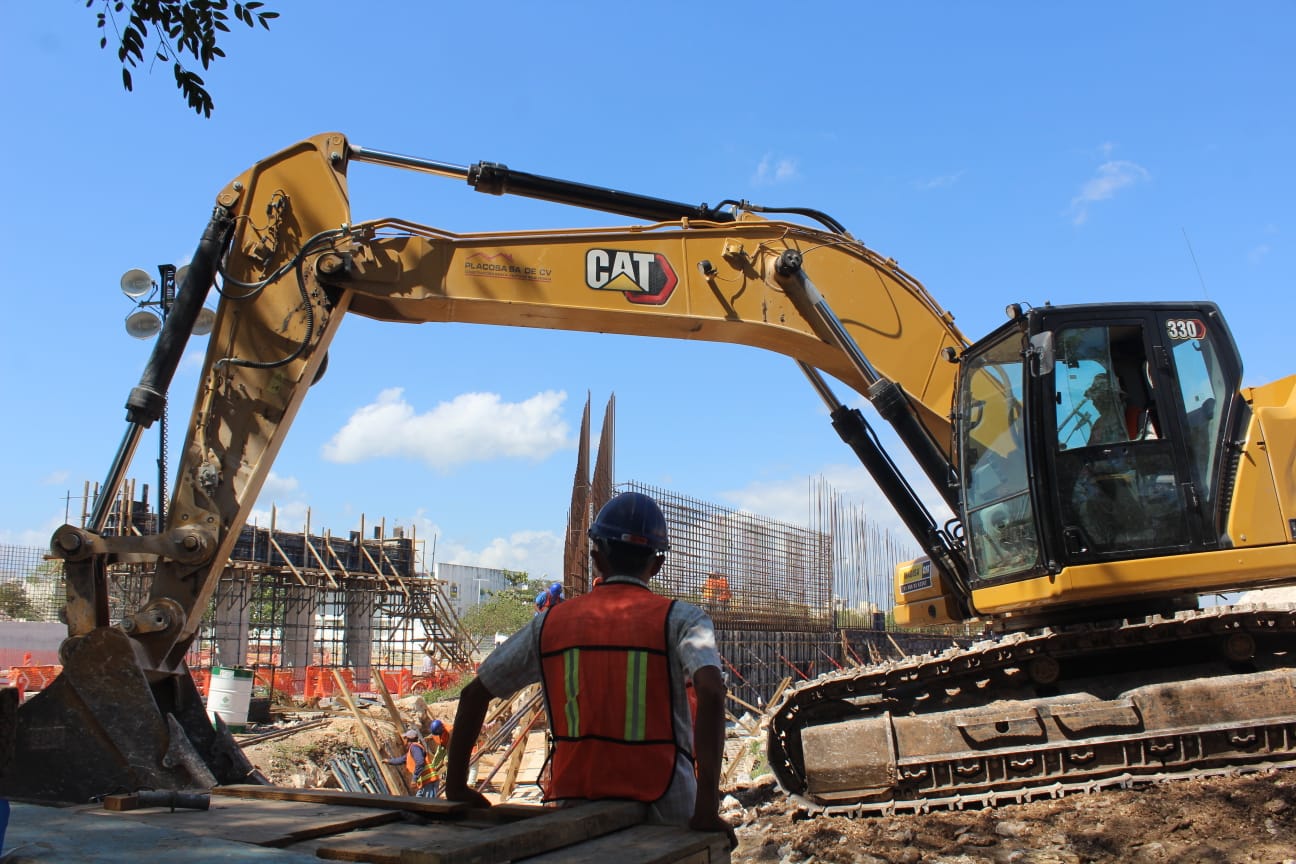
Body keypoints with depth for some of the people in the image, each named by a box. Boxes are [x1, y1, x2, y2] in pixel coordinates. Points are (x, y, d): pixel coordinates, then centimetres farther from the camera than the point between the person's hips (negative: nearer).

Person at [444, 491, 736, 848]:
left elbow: (473, 694, 9)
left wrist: (456, 784, 15)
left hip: (576, 809, 3)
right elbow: (711, 692, -22)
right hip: (664, 813, -2)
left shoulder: (550, 622, 6)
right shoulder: (680, 618, -4)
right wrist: (707, 806, -25)